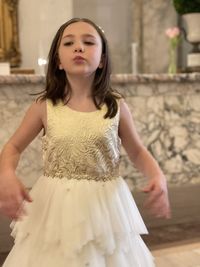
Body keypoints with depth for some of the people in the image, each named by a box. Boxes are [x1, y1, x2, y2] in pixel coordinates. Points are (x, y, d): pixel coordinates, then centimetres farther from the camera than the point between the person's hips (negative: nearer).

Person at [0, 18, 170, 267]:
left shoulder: (116, 106, -6)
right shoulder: (44, 106, -7)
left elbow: (138, 152, 7)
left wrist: (158, 177, -13)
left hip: (104, 206, 1)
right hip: (56, 208, 0)